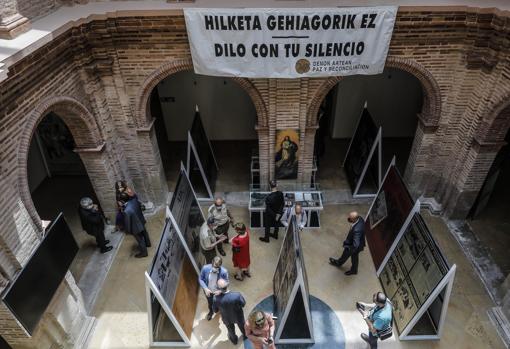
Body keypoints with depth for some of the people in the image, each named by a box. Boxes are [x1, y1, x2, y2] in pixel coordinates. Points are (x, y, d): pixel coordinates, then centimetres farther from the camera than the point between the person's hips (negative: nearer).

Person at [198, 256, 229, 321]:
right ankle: (211, 312, 66)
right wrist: (205, 289, -27)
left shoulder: (224, 272, -34)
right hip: (208, 291, 2)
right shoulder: (205, 268, -31)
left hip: (218, 292, -2)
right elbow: (200, 279, -15)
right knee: (210, 302, 32)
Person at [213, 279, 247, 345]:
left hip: (227, 319, 0)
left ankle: (234, 340, 63)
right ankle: (245, 335, 65)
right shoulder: (237, 295, -40)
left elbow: (215, 310, -16)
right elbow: (243, 304, -18)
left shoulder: (217, 299, -37)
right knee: (242, 326, 35)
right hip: (238, 317, 0)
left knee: (231, 329, 34)